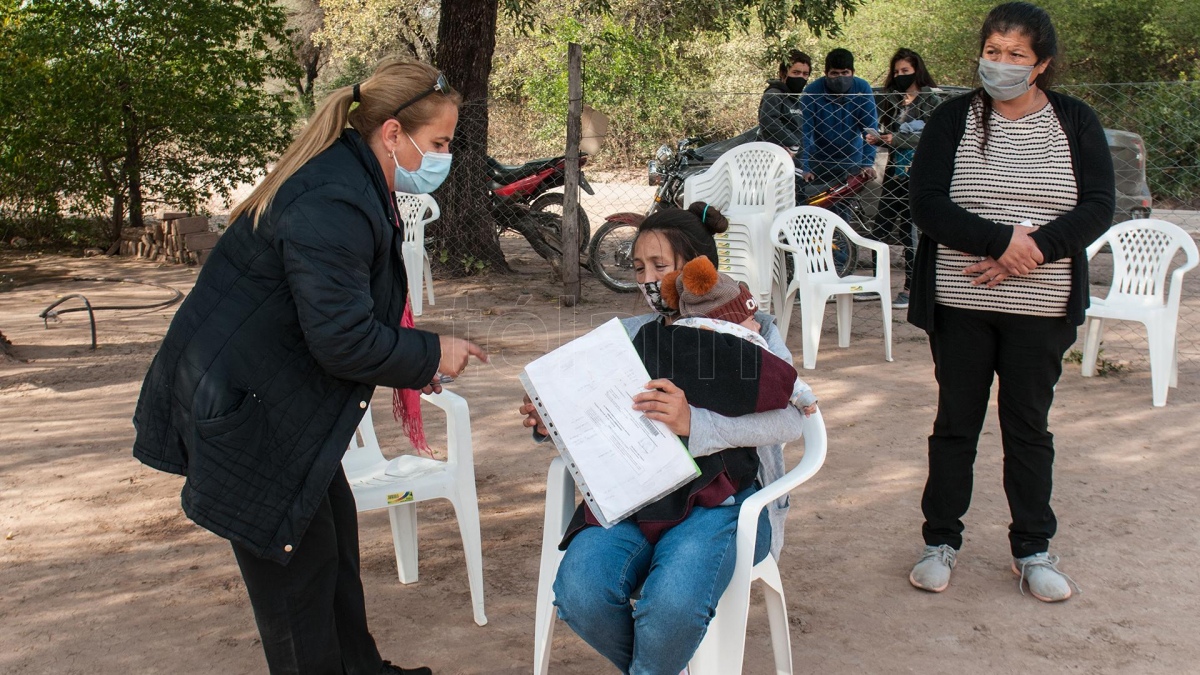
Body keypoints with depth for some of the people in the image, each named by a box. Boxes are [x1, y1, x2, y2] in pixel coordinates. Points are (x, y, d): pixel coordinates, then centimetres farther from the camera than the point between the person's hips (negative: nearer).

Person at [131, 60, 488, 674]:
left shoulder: (357, 186, 7)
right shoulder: (333, 206, -27)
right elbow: (342, 340, -29)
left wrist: (411, 364, 5)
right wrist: (430, 354, -15)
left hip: (279, 403, 11)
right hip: (240, 410, -11)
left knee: (334, 535, 20)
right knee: (299, 568, 1)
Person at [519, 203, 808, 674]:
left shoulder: (750, 332, 6)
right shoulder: (630, 335, 20)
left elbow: (790, 418, -12)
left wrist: (693, 422, -28)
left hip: (724, 498, -4)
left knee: (673, 601, -34)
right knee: (579, 590, -26)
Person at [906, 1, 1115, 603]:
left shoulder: (1076, 124, 3)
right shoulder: (952, 120, 0)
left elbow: (1097, 208, -4)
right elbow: (927, 204, -11)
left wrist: (1035, 250, -20)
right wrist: (1002, 241, -22)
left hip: (1040, 309, 1)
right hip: (959, 304, 0)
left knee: (1029, 427, 10)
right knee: (956, 423, 8)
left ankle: (1033, 550, 23)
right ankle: (941, 540, 22)